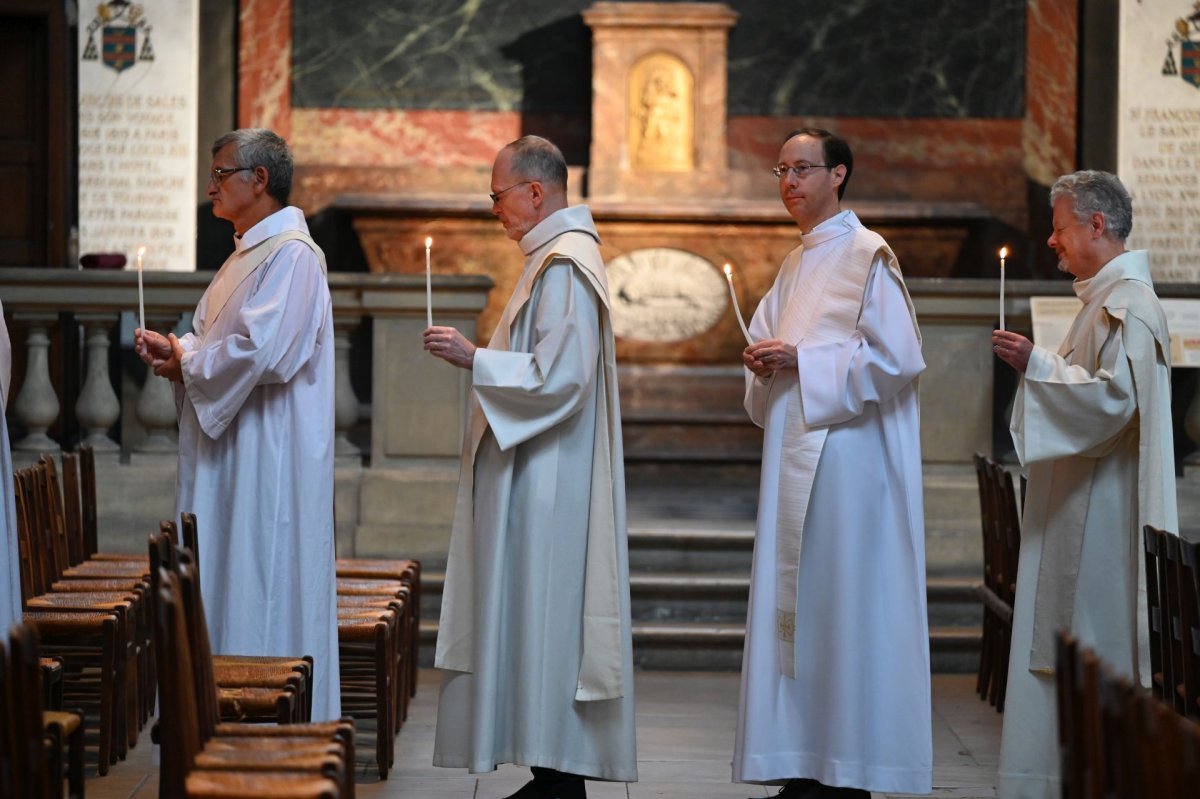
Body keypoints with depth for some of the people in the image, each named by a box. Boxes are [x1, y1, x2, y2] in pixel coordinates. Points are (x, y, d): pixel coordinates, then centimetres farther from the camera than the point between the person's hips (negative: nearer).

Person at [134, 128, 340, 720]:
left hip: (270, 454, -10)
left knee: (262, 584, -6)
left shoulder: (292, 254, -15)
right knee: (224, 580, 11)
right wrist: (176, 351, 3)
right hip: (227, 450, 10)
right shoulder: (248, 253, 17)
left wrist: (185, 360, -12)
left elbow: (264, 351, -25)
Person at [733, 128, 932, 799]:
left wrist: (802, 360, -15)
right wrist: (765, 364, 2)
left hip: (848, 457, -8)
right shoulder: (797, 265, 18)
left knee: (841, 604, -7)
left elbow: (896, 356, -14)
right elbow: (774, 344, 26)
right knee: (793, 602, 6)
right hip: (795, 455, 8)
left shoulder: (867, 257, -7)